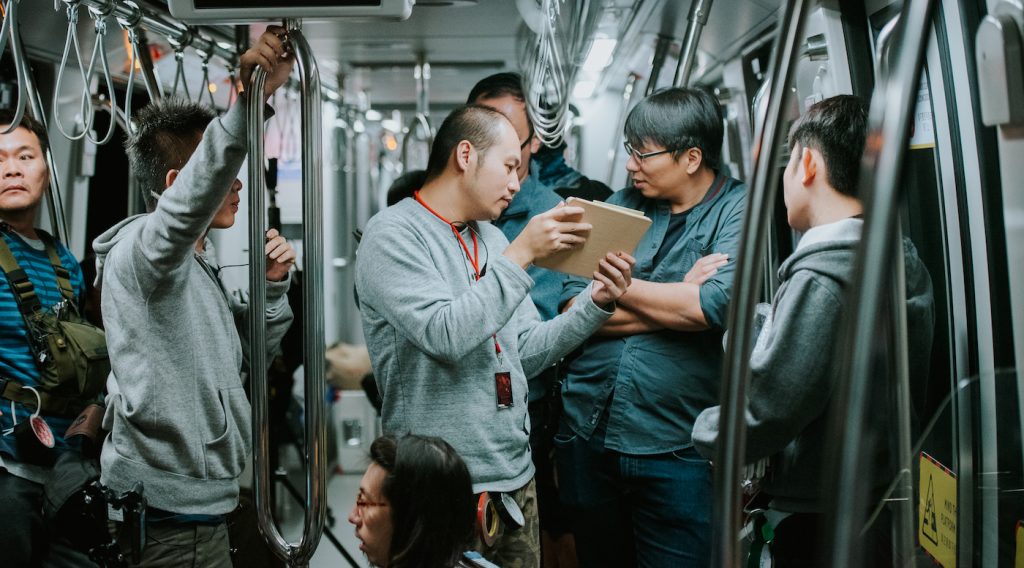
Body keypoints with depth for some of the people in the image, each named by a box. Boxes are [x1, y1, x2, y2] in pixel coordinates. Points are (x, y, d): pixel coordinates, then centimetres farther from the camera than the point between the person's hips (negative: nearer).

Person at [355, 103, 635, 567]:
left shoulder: (491, 237, 12)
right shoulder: (392, 234, -10)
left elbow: (527, 353, 12)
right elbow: (445, 335, -25)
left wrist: (596, 302, -1)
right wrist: (521, 254, -21)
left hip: (516, 477, 7)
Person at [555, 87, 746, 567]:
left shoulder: (739, 212, -4)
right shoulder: (621, 206, 9)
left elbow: (718, 305, -21)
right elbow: (573, 310, -2)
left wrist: (622, 288, -7)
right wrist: (678, 300, -12)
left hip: (676, 450, -5)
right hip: (587, 437, 5)